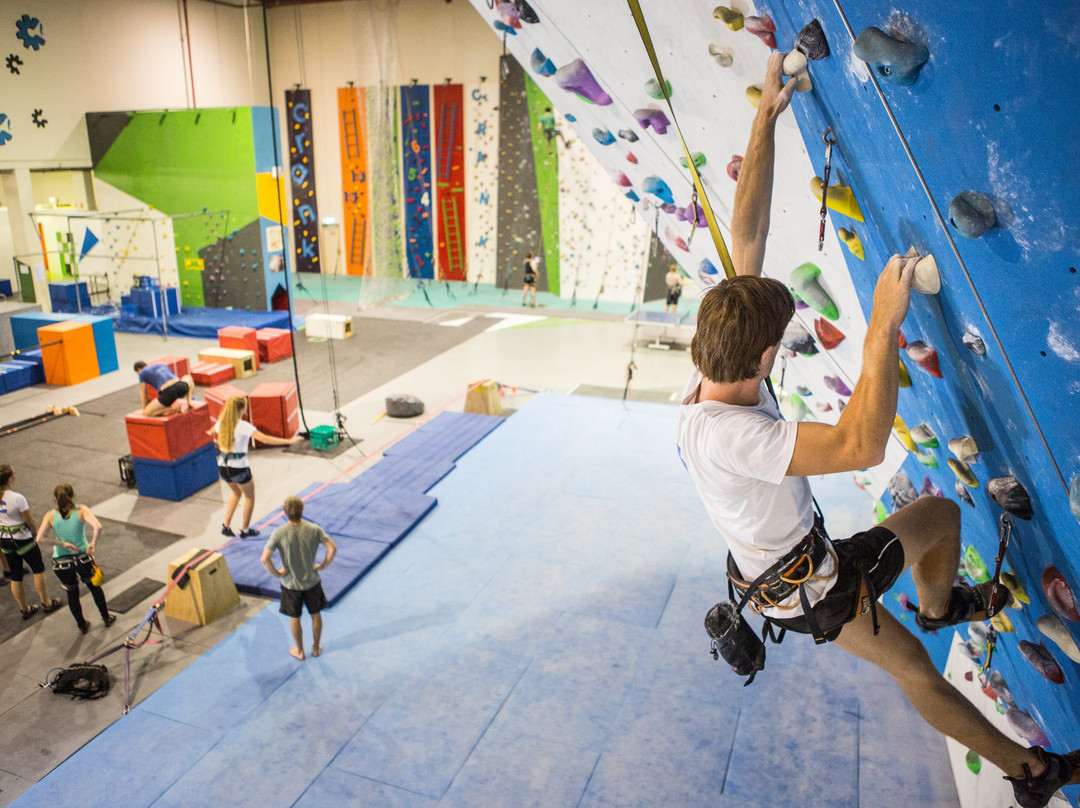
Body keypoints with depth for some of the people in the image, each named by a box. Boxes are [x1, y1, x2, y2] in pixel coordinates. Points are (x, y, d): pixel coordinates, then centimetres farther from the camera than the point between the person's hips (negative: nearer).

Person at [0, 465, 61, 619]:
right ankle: (46, 603, 26)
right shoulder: (17, 498, -24)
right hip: (22, 540, -6)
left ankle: (24, 609, 29)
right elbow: (30, 522, -15)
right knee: (38, 570, 16)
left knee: (15, 577, 16)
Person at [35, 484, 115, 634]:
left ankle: (82, 625, 38)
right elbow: (97, 527, -31)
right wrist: (93, 543, -18)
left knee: (72, 593, 23)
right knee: (94, 587, 25)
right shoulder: (81, 510, -14)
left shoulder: (50, 516, -10)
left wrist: (62, 543, -13)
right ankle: (106, 618, 39)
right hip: (83, 558, -1)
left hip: (61, 562, 1)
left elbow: (39, 539, -20)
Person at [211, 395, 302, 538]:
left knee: (236, 493, 29)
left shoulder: (221, 423, 1)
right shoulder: (243, 426, -19)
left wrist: (209, 432, 50)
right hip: (238, 468, -7)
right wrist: (288, 441, -26)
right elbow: (264, 439, -28)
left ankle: (226, 526, 24)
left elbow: (211, 432, 25)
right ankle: (245, 530, 25)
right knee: (250, 497, 17)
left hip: (222, 466, 7)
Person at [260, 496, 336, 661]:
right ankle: (316, 647, 39)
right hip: (312, 581, 1)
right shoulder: (314, 529, -16)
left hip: (290, 584, -1)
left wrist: (276, 573, -8)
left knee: (294, 619, 20)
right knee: (316, 615, 23)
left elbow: (265, 559, -24)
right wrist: (323, 565, -1)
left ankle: (300, 651, 37)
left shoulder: (279, 533, -20)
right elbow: (333, 548, -16)